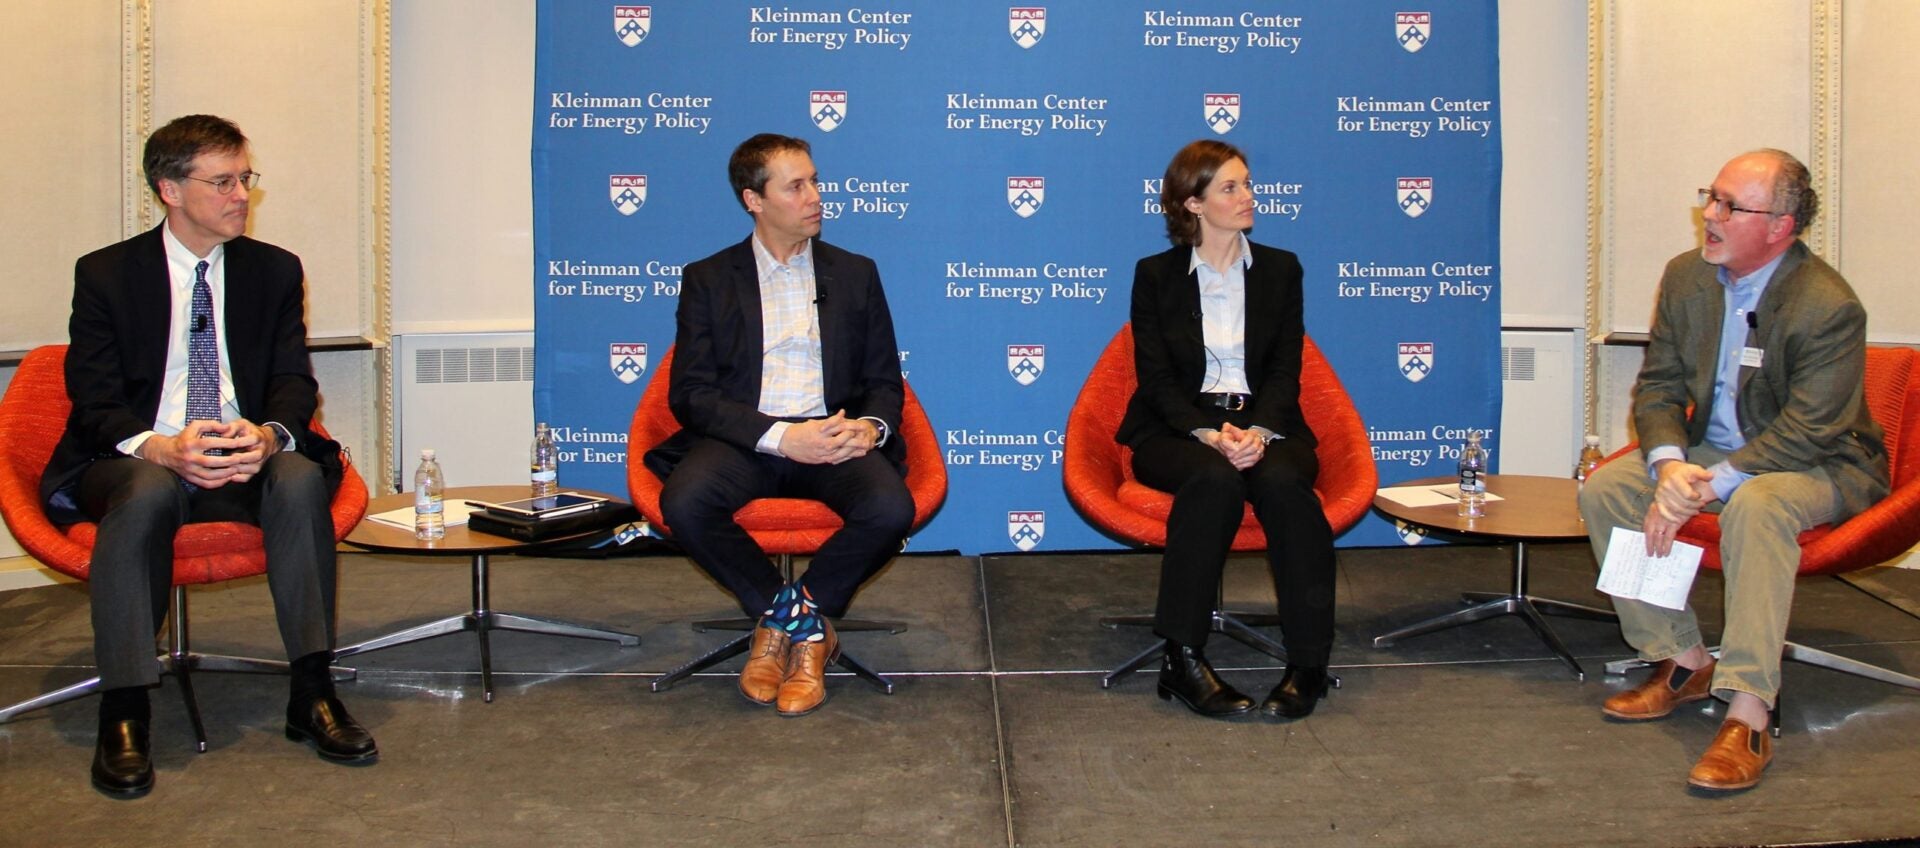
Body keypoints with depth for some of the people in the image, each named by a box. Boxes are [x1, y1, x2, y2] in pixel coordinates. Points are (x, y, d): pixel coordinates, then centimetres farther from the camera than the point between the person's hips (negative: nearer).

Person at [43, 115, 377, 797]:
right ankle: (123, 714, -30)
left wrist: (270, 435, -22)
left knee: (301, 478, -31)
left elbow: (295, 382, 3)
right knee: (147, 490, -37)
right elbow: (95, 401, -5)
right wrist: (163, 448, -28)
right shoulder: (105, 274, 3)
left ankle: (312, 694, -26)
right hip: (138, 460, -2)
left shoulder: (275, 270, 10)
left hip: (246, 463, 2)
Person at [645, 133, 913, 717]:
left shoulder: (855, 274, 16)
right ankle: (804, 623, -10)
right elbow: (691, 393, -1)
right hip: (743, 440, -1)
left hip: (834, 437, 1)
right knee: (684, 502, -32)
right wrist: (781, 436, -17)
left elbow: (885, 381, 15)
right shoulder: (708, 280, 9)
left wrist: (871, 426, -11)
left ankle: (786, 617, -5)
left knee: (890, 509, -30)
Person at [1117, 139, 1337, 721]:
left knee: (1282, 480, -33)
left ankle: (1309, 662, -30)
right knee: (1213, 481, -36)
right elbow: (1156, 379, -2)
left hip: (1265, 423, 2)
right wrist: (1208, 433, -21)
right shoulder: (1155, 275, 7)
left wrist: (1258, 431, -18)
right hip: (1178, 428, -2)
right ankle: (1182, 657, -32)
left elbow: (1285, 371, 4)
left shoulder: (1280, 269, 12)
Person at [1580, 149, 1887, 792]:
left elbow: (1806, 433, -25)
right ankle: (1685, 663, -3)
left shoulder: (1829, 307, -22)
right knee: (1604, 488, -13)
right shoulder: (1685, 277, -2)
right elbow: (1657, 385, 0)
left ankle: (1748, 718, -38)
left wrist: (1708, 488, -31)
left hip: (1821, 466, -7)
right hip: (1709, 451, 7)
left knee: (1757, 504, -39)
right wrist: (1669, 466, -20)